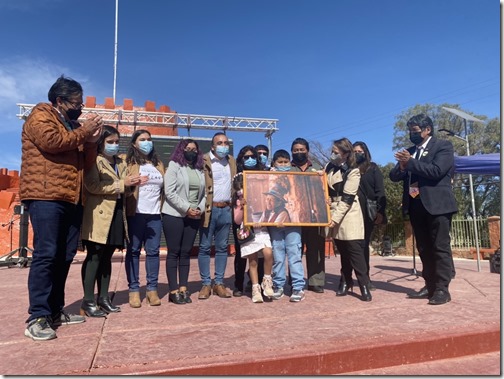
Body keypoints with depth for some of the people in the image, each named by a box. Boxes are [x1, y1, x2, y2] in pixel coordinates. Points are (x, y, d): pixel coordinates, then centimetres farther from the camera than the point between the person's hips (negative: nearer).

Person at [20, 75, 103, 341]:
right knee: (45, 254, -11)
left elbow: (86, 163, 20)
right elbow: (51, 142, -18)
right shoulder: (40, 115, 2)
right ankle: (37, 318, -7)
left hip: (71, 199, 8)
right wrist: (82, 133, -6)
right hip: (45, 197, -8)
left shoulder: (74, 125, 24)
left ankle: (55, 311, 16)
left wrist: (91, 140, 4)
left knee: (64, 256, 8)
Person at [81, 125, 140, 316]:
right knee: (94, 256, -5)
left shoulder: (121, 162, 20)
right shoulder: (94, 160, -3)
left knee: (106, 257, 10)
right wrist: (122, 184, -16)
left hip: (116, 214, 7)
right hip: (98, 215, -7)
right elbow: (93, 186, -17)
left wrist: (131, 183, -1)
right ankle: (88, 301, 2)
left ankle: (103, 297, 17)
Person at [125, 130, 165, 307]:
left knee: (153, 251, 3)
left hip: (155, 214, 4)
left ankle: (152, 289, 11)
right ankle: (134, 289, 9)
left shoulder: (159, 164, 18)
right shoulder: (129, 163, 4)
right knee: (134, 250, 2)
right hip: (136, 213, -3)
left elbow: (165, 187, 20)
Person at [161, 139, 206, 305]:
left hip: (194, 216, 5)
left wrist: (200, 208, -6)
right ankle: (174, 290, 5)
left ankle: (183, 288, 14)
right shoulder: (174, 166, -1)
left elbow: (203, 193, 13)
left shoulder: (200, 170, 14)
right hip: (174, 215, -5)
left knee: (186, 252, 8)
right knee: (174, 252, 0)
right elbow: (169, 192, -11)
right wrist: (186, 208, -15)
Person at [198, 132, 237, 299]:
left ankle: (219, 283, 17)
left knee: (222, 247, 9)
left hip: (226, 209, 5)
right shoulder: (204, 160, -4)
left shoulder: (231, 160, 14)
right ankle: (206, 284, 10)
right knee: (205, 247, 1)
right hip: (209, 209, -5)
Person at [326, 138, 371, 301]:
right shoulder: (329, 166, 7)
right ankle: (346, 281, 21)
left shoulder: (353, 171, -11)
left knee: (354, 249, -8)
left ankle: (364, 286, -2)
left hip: (348, 215, -5)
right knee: (343, 250, 11)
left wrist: (336, 218, -19)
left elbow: (347, 199, -16)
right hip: (333, 212, 5)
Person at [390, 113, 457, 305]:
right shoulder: (409, 151, 16)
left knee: (440, 248, -3)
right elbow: (394, 176, 8)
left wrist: (410, 163, -15)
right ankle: (430, 286, 17)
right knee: (424, 249, 9)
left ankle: (442, 289, 1)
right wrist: (402, 166, -12)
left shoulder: (443, 146, 0)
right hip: (416, 205, 6)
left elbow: (437, 171, -16)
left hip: (437, 204, -6)